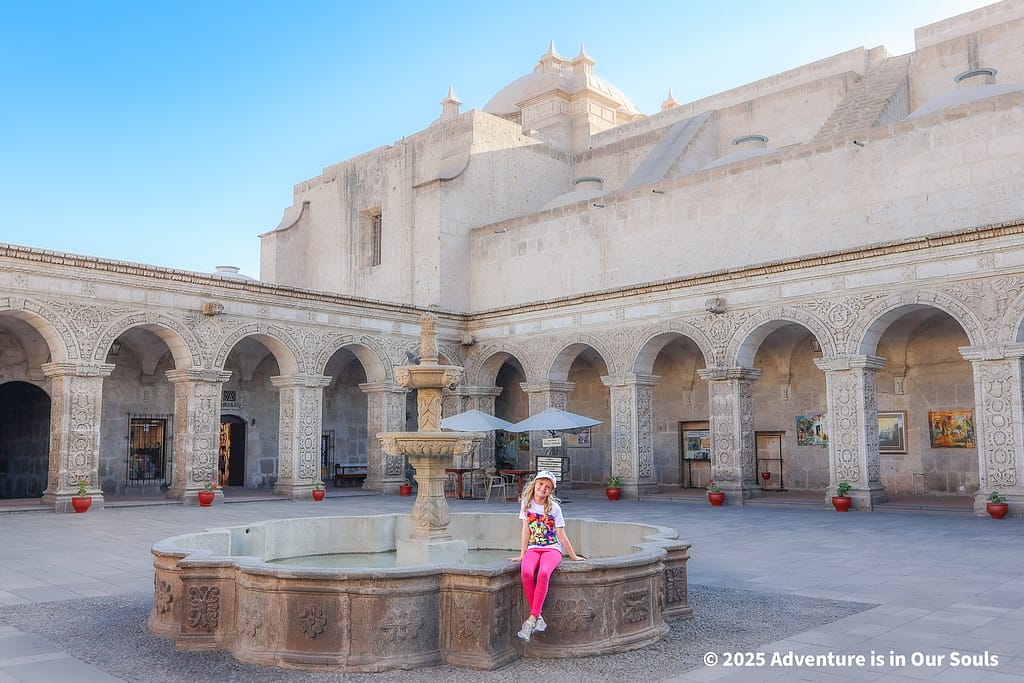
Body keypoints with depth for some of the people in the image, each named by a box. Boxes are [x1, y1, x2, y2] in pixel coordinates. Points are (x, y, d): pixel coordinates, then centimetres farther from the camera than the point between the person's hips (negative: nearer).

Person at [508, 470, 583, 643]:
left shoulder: (554, 507, 1)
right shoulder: (527, 504, 8)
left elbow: (561, 535, 5)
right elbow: (526, 531, 7)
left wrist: (573, 556, 7)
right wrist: (522, 555, 3)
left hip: (553, 549, -2)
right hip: (533, 548, 2)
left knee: (543, 573, -34)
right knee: (526, 573, -31)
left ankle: (531, 619, -31)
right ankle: (538, 617, -23)